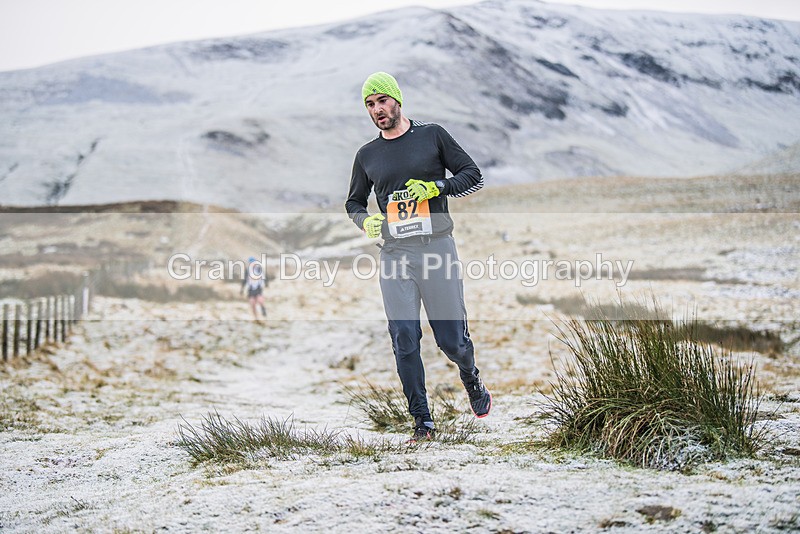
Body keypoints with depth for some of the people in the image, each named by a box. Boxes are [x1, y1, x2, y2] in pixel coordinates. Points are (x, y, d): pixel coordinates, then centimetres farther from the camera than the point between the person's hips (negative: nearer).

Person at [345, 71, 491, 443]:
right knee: (404, 340, -5)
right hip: (394, 254, 2)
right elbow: (353, 202, 26)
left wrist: (436, 186, -10)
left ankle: (471, 381, 33)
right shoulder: (367, 155, 14)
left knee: (452, 339, 1)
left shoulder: (432, 135, 6)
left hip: (437, 248, -2)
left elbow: (474, 176, 6)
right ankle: (422, 421, 3)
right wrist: (365, 222, 3)